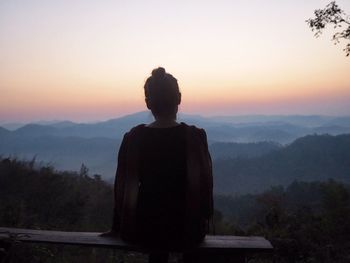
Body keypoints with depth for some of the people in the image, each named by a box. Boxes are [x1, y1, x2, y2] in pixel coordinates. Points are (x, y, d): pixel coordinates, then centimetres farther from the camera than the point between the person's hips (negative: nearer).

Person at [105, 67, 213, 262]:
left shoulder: (133, 138, -10)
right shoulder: (195, 137, -14)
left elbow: (122, 188, -4)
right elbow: (205, 184, -9)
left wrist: (119, 227, 10)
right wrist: (205, 218, 9)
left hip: (144, 231, 1)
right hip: (187, 231, -1)